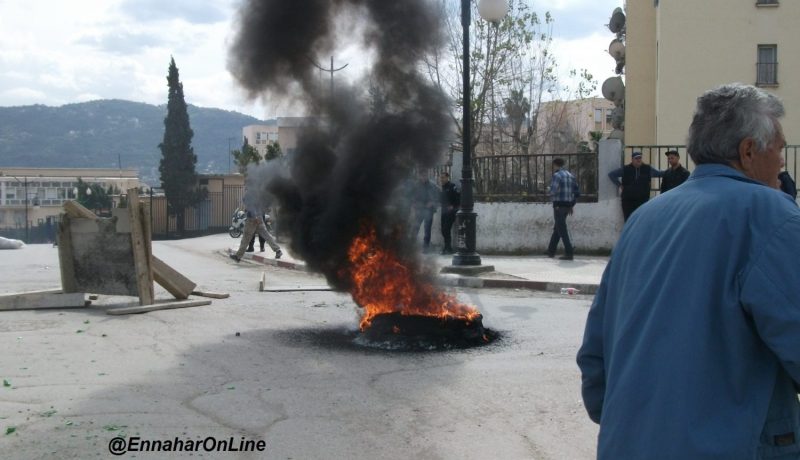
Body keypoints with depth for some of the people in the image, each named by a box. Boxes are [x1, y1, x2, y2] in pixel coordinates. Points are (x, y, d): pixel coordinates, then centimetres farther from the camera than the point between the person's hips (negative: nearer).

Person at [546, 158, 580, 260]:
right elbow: (577, 192, 13)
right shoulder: (570, 175, 13)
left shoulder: (557, 175, -11)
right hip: (567, 205, 8)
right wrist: (571, 205, 18)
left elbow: (553, 191, -21)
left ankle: (569, 253, -9)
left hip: (559, 206, -8)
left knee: (562, 230, -5)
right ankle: (551, 251, 23)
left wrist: (552, 196, 2)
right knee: (557, 229, 17)